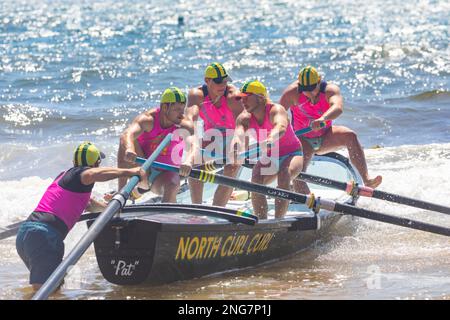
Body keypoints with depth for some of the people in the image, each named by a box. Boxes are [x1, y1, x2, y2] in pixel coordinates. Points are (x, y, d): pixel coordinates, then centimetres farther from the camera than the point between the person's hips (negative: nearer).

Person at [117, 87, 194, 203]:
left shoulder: (184, 125, -18)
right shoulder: (148, 120, -22)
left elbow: (193, 145, -39)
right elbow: (127, 134, -41)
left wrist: (188, 161, -62)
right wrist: (129, 149, -65)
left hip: (166, 173, 1)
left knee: (172, 187, -33)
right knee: (127, 144, -27)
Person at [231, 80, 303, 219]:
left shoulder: (275, 110, -24)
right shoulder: (245, 118, -10)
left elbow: (281, 127, -47)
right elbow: (239, 134, -32)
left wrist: (271, 139, -70)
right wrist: (236, 146, -57)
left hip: (291, 155, -4)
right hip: (269, 158, 4)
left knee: (284, 175, -34)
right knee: (256, 181, -24)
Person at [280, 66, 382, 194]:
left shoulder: (330, 90, -19)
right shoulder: (293, 92, -16)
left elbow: (338, 108, -41)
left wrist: (323, 118, -62)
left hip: (325, 137, 1)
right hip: (303, 140, -1)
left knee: (350, 136, -26)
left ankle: (366, 180, -33)